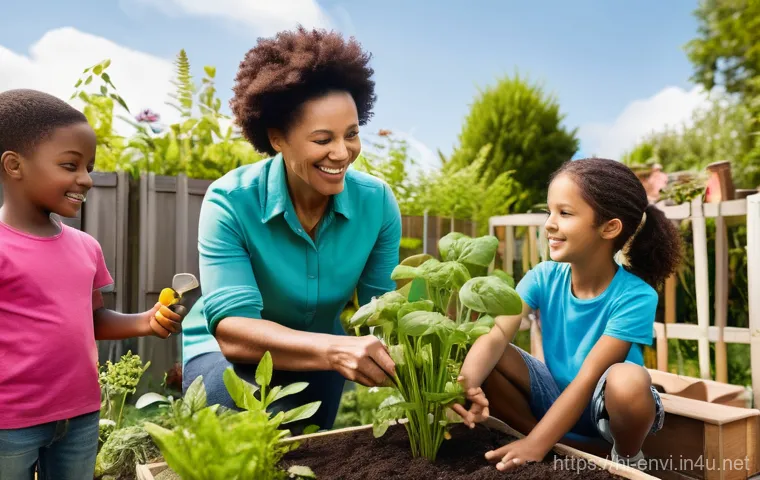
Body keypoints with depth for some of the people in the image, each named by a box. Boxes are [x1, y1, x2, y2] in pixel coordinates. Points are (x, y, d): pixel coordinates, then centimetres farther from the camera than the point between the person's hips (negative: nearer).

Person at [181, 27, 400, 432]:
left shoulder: (377, 202, -19)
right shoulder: (230, 201, -28)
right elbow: (231, 329, -36)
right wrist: (333, 348, -54)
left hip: (315, 359, 4)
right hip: (228, 354, -3)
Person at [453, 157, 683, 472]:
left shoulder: (634, 296, -25)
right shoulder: (544, 277, -14)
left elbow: (588, 377, -29)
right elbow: (496, 336, -26)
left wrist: (536, 444, -34)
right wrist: (468, 383, -46)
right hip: (556, 394, 4)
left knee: (627, 380, -38)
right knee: (483, 361, -19)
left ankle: (627, 459, -3)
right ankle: (555, 448, 1)